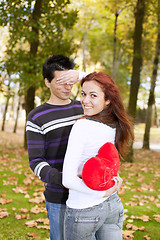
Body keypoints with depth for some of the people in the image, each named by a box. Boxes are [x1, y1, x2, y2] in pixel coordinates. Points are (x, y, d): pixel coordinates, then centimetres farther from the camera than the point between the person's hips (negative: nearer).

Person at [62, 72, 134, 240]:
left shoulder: (82, 126, -23)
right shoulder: (117, 125, -4)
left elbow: (68, 179, -25)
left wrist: (102, 193, -17)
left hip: (83, 210, -6)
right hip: (113, 205, 6)